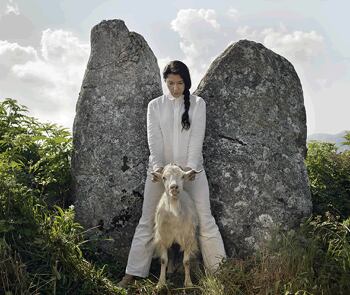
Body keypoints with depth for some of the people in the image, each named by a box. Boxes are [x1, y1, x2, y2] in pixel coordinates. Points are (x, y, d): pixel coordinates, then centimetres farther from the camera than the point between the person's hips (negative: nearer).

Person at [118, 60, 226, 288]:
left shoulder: (198, 103, 4)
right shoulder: (155, 105, 6)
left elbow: (197, 137, -7)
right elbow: (154, 139, -5)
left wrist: (190, 167, -20)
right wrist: (157, 165, -20)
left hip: (191, 169, -1)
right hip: (160, 169, 1)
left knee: (205, 219, 1)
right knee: (148, 221, 3)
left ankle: (220, 269, 11)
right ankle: (132, 274, 10)